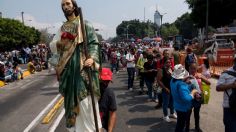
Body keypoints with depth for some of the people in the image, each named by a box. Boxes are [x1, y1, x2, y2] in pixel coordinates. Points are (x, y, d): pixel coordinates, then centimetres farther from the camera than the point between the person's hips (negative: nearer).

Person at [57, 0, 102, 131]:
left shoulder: (84, 24, 2)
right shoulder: (63, 27, 18)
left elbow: (94, 43, -8)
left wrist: (92, 58, -23)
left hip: (83, 64, -5)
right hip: (69, 66, 5)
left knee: (85, 97, -7)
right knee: (71, 97, 9)